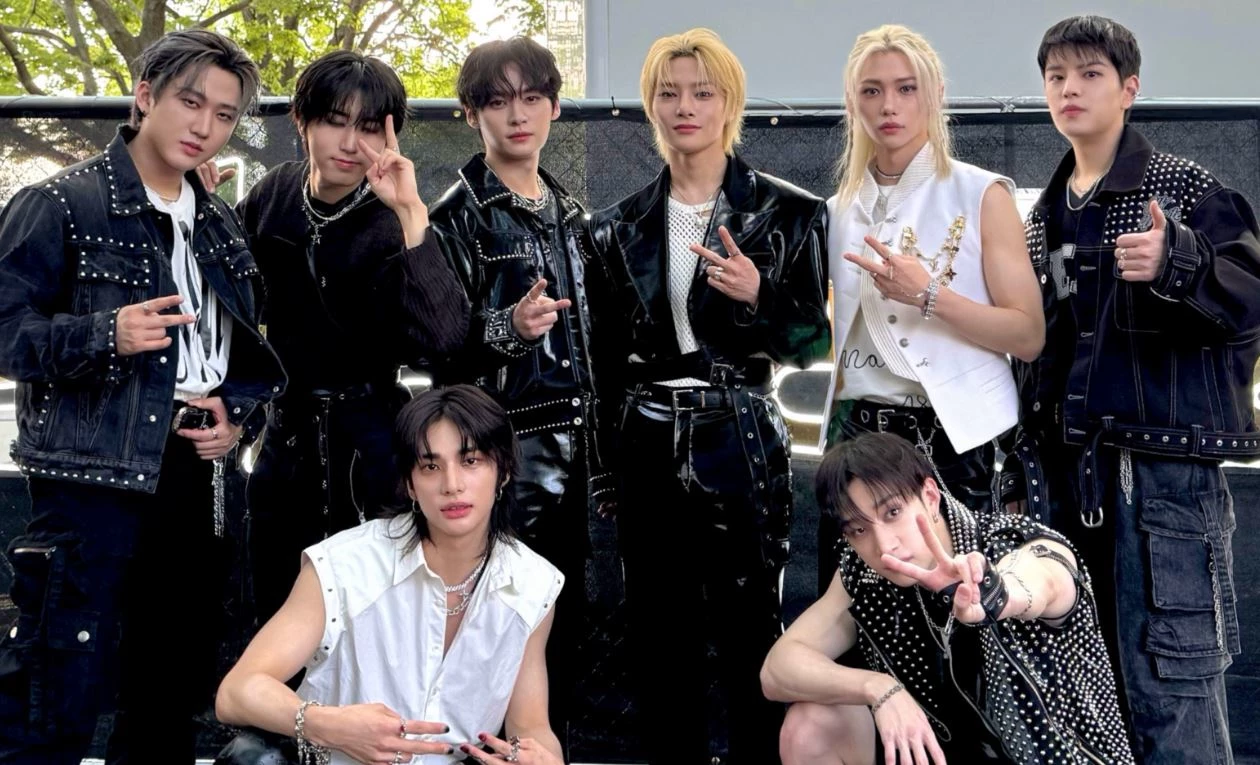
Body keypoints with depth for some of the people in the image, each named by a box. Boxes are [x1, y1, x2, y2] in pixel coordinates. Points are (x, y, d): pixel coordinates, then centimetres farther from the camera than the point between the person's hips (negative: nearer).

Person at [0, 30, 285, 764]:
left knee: (173, 700, 15)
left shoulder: (221, 226, 15)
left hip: (198, 485, 7)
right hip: (95, 482, -7)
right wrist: (104, 336, -24)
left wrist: (239, 415, 3)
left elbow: (249, 349, 23)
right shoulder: (62, 204, -5)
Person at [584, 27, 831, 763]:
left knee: (747, 633, 0)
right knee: (660, 634, 8)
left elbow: (813, 344, -3)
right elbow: (605, 358, 12)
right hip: (649, 451, 3)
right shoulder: (621, 226, 7)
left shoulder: (787, 212, -2)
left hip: (741, 448, -3)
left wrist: (757, 297, -21)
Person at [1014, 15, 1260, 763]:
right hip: (1068, 467, 7)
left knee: (1170, 686, -9)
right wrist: (1032, 460, 13)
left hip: (1164, 464, -6)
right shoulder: (1045, 212, 16)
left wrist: (1178, 264, -31)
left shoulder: (1186, 189, -3)